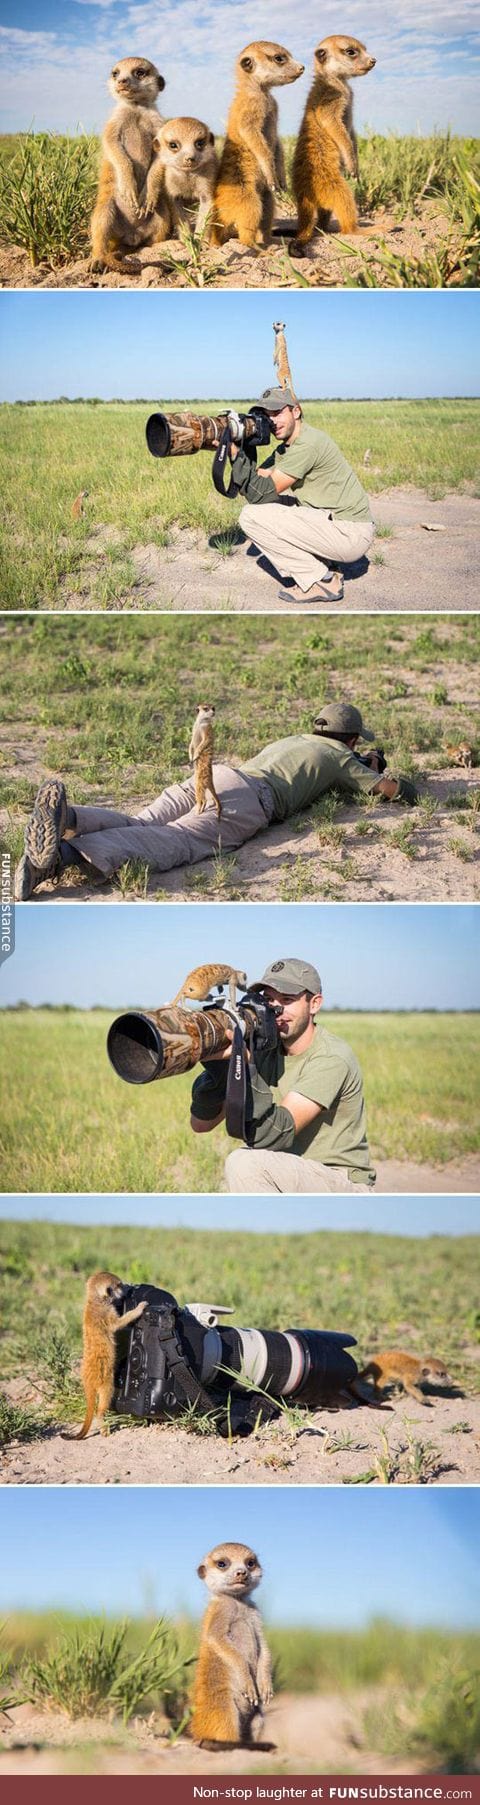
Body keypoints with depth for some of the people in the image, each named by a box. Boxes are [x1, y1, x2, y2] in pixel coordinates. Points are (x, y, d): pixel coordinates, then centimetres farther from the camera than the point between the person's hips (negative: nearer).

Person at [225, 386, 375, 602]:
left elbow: (261, 493, -18)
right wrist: (235, 448, -6)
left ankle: (321, 583, -7)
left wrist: (235, 451, -16)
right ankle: (323, 568, 13)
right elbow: (256, 481, 7)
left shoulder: (307, 444, -17)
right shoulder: (286, 448, 15)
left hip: (350, 535, -10)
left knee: (252, 516, -13)